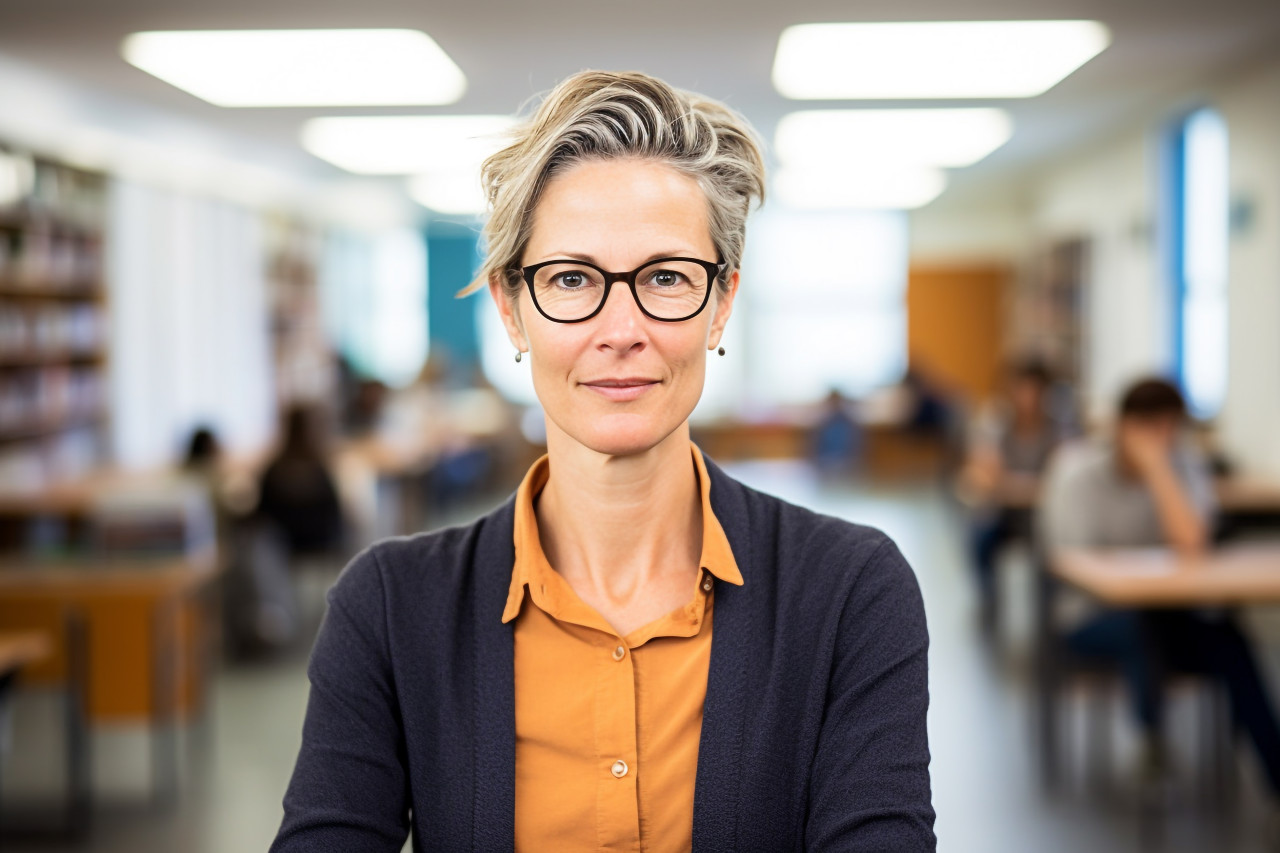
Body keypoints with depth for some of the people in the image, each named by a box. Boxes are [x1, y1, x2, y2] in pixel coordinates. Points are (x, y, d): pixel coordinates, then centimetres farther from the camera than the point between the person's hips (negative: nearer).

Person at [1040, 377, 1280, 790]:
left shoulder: (1185, 462, -2)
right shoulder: (1080, 472, -10)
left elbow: (1191, 542, -21)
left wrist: (1157, 464, -21)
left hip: (1166, 611, 3)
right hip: (1091, 614, -3)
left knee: (1227, 638, -26)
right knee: (1143, 625, -36)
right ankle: (1152, 737, -13)